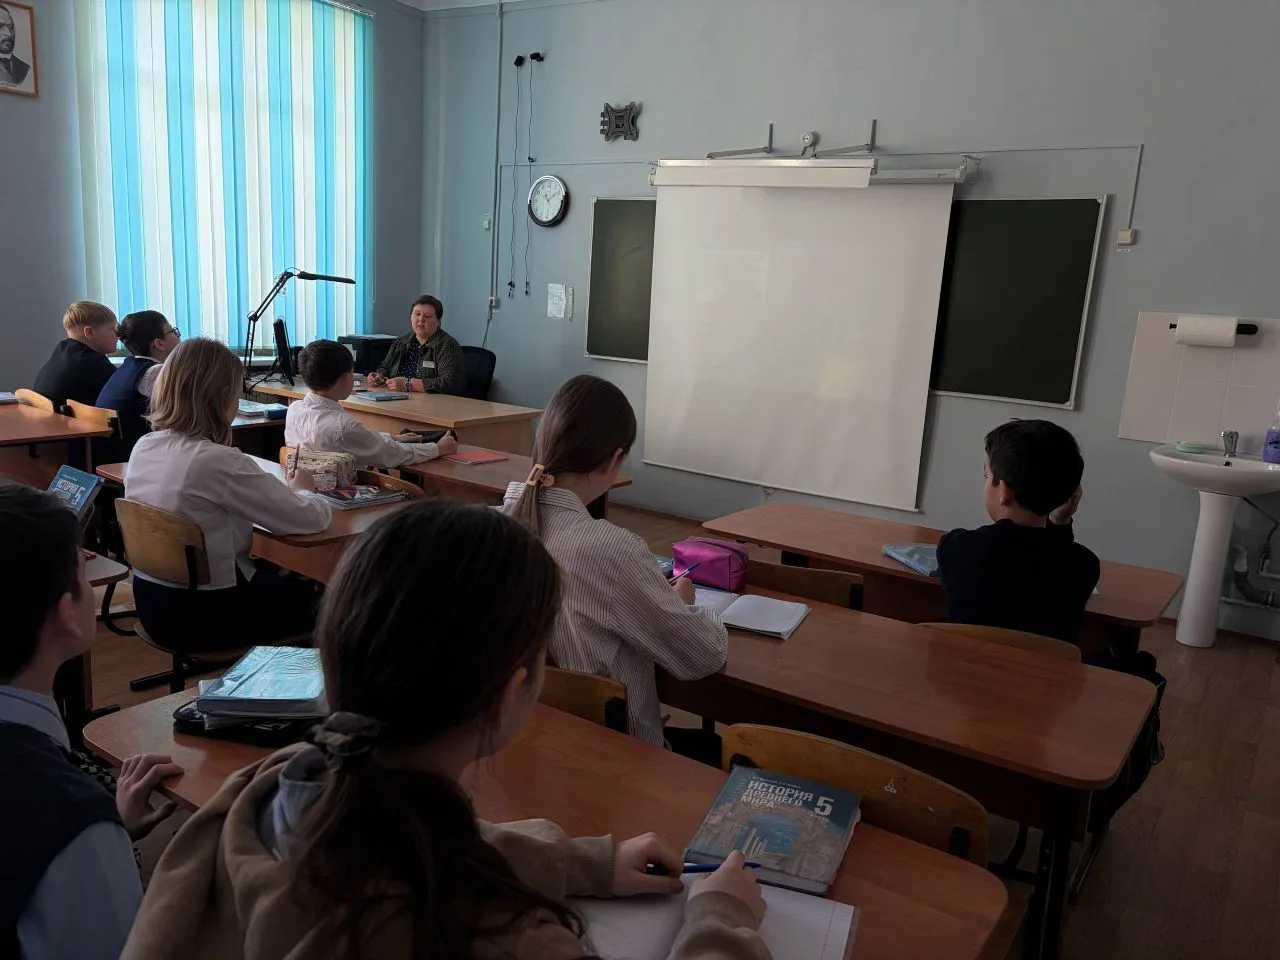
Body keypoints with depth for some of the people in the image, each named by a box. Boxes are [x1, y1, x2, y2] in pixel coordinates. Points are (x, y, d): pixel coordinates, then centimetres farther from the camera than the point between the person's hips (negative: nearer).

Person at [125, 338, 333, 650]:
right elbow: (313, 518, -22)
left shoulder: (143, 448, -3)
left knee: (282, 576, 28)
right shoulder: (220, 461, -27)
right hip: (206, 614, -7)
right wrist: (302, 489, 0)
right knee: (312, 592, 18)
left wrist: (283, 488, 8)